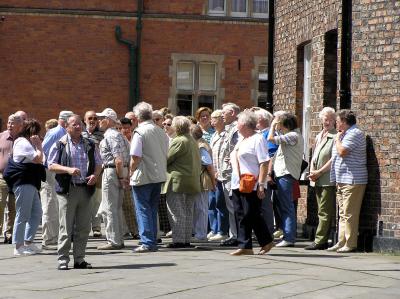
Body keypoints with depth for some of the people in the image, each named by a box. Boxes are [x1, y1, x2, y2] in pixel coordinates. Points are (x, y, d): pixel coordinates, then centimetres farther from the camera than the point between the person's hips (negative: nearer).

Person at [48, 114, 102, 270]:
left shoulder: (90, 145, 14)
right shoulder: (60, 145, 2)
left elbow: (98, 163, 16)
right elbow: (51, 165, -3)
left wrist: (95, 175, -5)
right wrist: (68, 169, -17)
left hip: (86, 189, 4)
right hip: (67, 190, -4)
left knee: (84, 227, 6)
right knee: (66, 227, -4)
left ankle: (79, 259, 13)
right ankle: (63, 260, 1)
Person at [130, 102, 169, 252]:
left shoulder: (140, 132, -13)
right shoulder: (161, 131, 9)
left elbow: (135, 157, -17)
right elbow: (165, 154, 14)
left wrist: (131, 172, -4)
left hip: (143, 177, -7)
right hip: (159, 176, 7)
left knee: (143, 210, -1)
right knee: (153, 209, 14)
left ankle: (147, 243, -5)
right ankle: (153, 242, 16)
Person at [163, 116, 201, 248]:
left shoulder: (178, 141, -13)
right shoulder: (193, 141, 14)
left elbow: (167, 159, -11)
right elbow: (198, 162, 17)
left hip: (178, 181, -8)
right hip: (193, 182, 9)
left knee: (176, 212, -5)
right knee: (188, 212, 11)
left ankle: (178, 240, -8)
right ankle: (187, 239, 14)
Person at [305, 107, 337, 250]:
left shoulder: (335, 136, -7)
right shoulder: (319, 136, 19)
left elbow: (334, 159, -13)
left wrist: (319, 172, -12)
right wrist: (312, 171, 4)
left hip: (328, 180, -8)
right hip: (317, 180, 8)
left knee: (324, 212, -8)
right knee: (322, 211, 10)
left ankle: (320, 241, -9)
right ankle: (322, 241, 12)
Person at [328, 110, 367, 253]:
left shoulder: (354, 134, -12)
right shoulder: (346, 134, 21)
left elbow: (342, 151, -22)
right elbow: (336, 155, 27)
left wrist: (337, 139, -6)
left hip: (352, 181, -11)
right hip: (342, 181, 11)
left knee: (349, 214, -10)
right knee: (343, 214, 12)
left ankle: (350, 244, -8)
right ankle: (341, 242, 15)